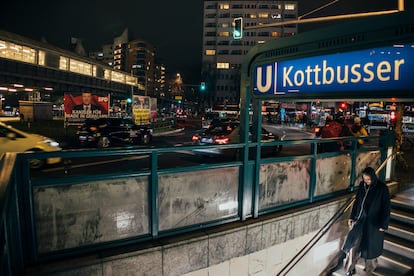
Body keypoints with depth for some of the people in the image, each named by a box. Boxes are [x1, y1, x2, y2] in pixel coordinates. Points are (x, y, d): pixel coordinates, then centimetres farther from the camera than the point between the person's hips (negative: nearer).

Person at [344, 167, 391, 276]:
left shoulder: (382, 188, -14)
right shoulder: (362, 185, 0)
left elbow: (387, 207, -12)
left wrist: (384, 224, -13)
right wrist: (352, 217, 7)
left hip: (373, 223, -4)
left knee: (371, 245, 13)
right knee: (354, 244, 6)